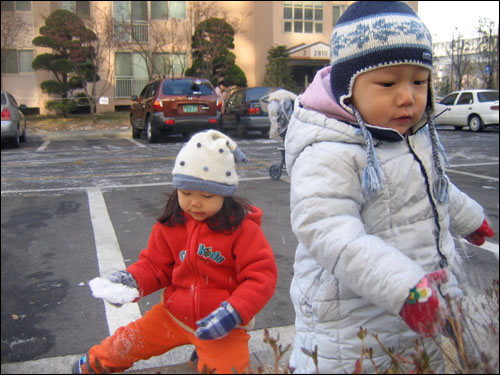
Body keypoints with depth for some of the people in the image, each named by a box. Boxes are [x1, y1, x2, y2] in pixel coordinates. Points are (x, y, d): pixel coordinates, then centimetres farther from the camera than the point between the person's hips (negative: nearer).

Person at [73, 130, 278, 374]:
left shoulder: (242, 228, -17)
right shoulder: (171, 223, -2)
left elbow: (262, 276, -18)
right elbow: (156, 264, 6)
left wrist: (233, 313, -28)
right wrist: (132, 280, -15)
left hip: (224, 327, -3)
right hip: (175, 315, 4)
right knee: (127, 342, 8)